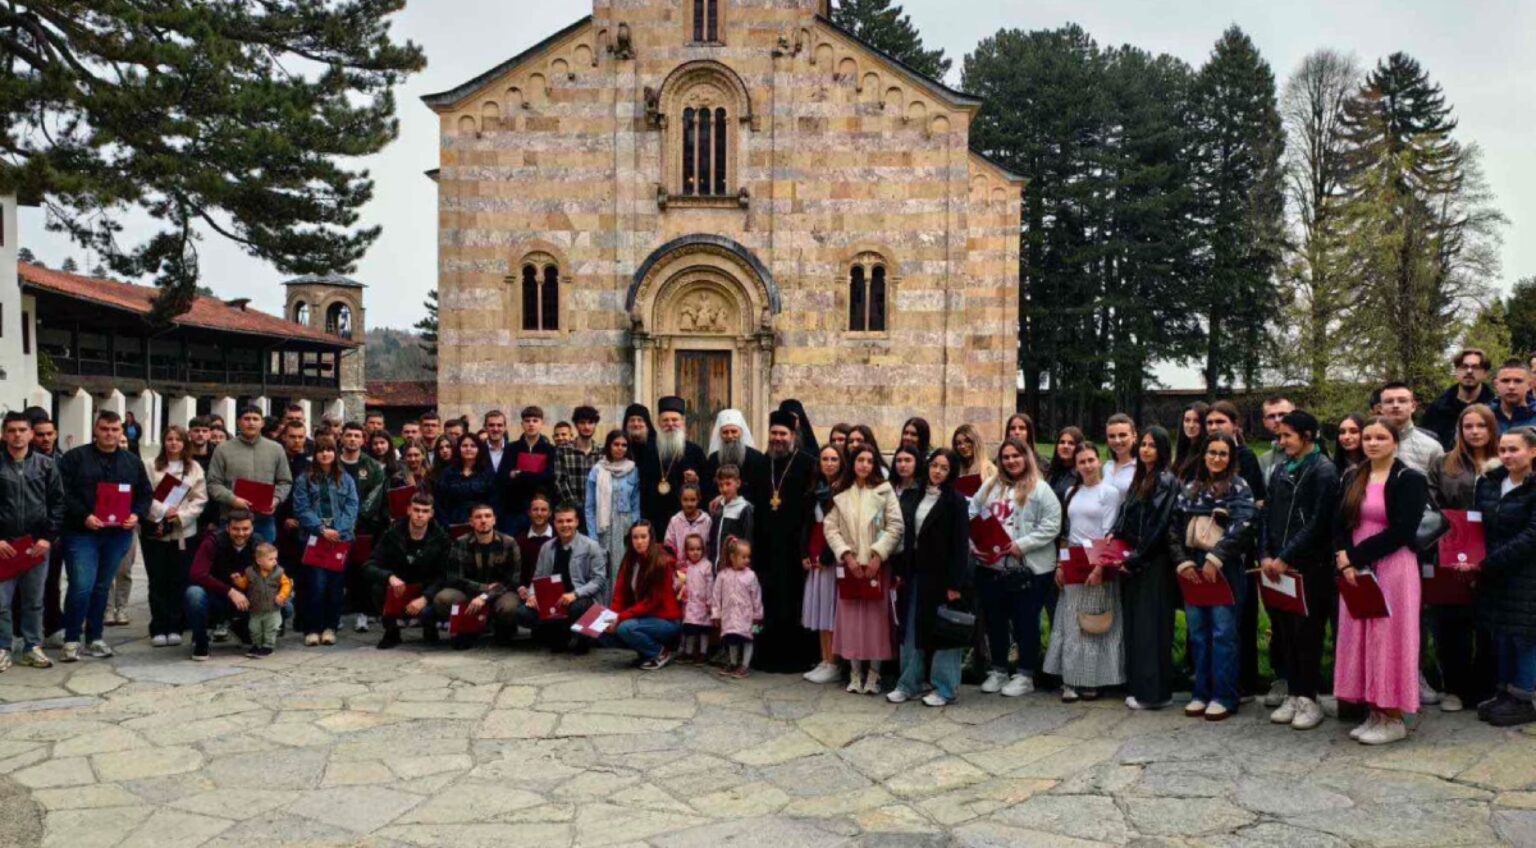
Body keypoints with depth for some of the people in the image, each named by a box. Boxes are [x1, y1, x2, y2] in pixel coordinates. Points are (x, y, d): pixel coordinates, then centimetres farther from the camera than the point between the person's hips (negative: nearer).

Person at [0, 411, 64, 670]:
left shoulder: (46, 465, 4)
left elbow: (58, 503, 3)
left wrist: (48, 537, -6)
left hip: (38, 544, 1)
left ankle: (33, 648, 17)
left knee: (34, 600, 9)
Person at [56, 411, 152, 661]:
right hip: (82, 533, -4)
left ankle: (95, 638, 21)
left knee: (102, 588, 11)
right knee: (81, 587, -10)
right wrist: (84, 516, -19)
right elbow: (63, 493, -8)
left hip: (118, 534, 4)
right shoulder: (75, 457, -1)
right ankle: (71, 639, 5)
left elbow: (145, 493, 13)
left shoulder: (133, 462, 12)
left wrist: (137, 515, -6)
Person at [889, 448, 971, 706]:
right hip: (915, 573, 6)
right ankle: (909, 683, 21)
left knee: (943, 631, 2)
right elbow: (906, 536, 11)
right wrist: (901, 571, 6)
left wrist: (955, 583, -16)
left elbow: (960, 544, -11)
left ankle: (945, 688, 11)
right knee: (911, 630, 11)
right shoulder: (914, 496, 9)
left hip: (941, 575, -6)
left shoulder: (955, 501, -7)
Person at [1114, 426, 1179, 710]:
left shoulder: (1166, 481, -8)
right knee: (1135, 624, 9)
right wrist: (1114, 536, 1)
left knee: (1151, 625, -5)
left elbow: (1159, 526, -15)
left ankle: (1154, 692, 0)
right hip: (1132, 562, 8)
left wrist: (1135, 559, -14)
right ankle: (1138, 686, 16)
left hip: (1154, 564, -8)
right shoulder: (1139, 480, 16)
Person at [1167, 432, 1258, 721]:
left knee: (1223, 633, -2)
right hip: (1192, 569, 5)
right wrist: (1183, 562, -3)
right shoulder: (1190, 489, 13)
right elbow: (1174, 528, 10)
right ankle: (1201, 693, 17)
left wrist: (1214, 558, -18)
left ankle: (1224, 697, 6)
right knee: (1198, 633, 9)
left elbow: (1242, 527, -14)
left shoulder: (1239, 488, -1)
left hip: (1224, 570, -5)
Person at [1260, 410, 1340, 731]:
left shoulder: (1323, 471, -7)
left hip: (1309, 567, -6)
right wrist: (1265, 555, 1)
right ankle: (1293, 695, 17)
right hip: (1278, 566, 6)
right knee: (1284, 631, 8)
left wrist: (1285, 558, -14)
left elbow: (1318, 524, -13)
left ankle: (1308, 699, 9)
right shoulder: (1280, 469, 12)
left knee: (1307, 633, 0)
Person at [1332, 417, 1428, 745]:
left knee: (1390, 638, -2)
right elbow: (1340, 525, 8)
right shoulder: (1352, 478, 11)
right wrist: (1344, 560, -10)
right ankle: (1375, 713, 16)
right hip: (1356, 570, 6)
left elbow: (1401, 532, -15)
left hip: (1393, 568, -6)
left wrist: (1355, 556, -14)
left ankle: (1394, 719, 8)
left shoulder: (1410, 480, -6)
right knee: (1360, 638, 7)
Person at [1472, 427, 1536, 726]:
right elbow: (1480, 527, 14)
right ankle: (1504, 693, 24)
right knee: (1500, 633, 13)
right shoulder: (1489, 483, 8)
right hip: (1494, 575, 6)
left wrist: (1487, 563, -18)